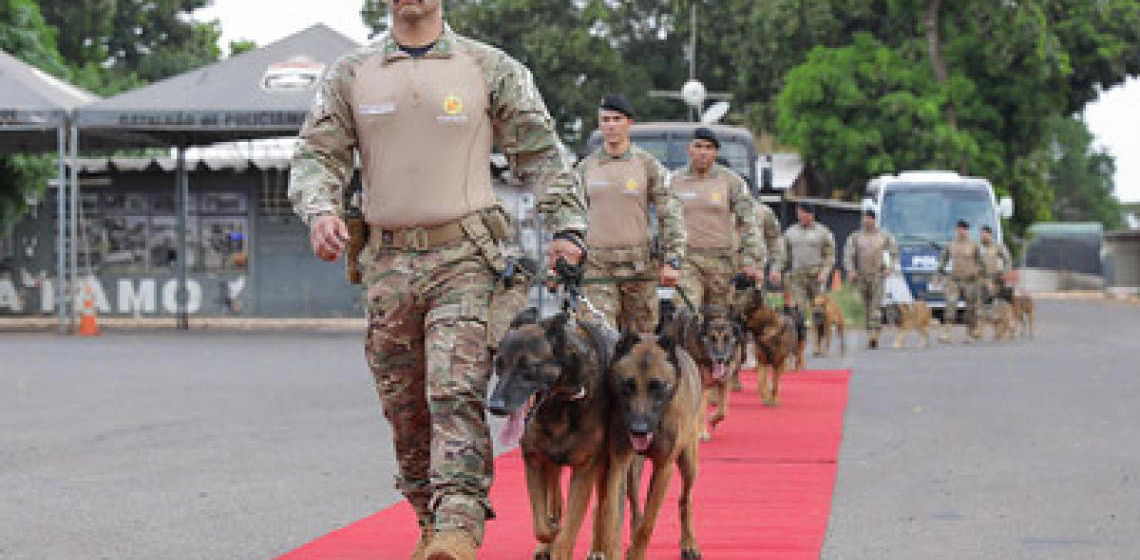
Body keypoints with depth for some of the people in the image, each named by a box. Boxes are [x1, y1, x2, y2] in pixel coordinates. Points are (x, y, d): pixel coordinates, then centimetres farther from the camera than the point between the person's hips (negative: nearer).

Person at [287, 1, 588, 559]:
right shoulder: (350, 74, 11)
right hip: (387, 261, 3)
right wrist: (319, 210, -12)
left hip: (462, 259, -3)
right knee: (403, 403, 7)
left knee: (456, 390, -18)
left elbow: (541, 153, 9)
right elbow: (318, 154, 8)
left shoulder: (491, 69, 6)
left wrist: (567, 228, -1)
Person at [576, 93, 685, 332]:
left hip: (638, 265, -1)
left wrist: (672, 261, -7)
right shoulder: (586, 167, 10)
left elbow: (670, 215, 2)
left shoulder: (648, 164, 3)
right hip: (597, 264, 1)